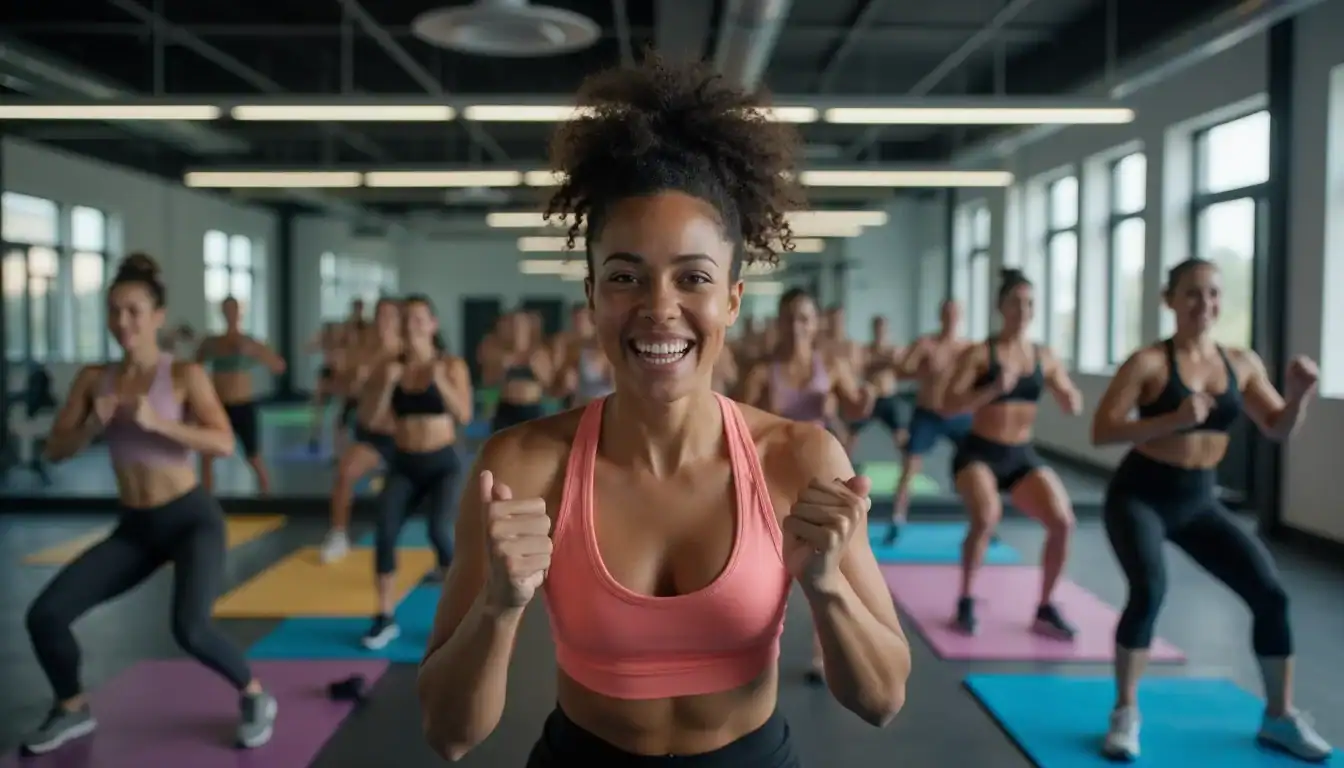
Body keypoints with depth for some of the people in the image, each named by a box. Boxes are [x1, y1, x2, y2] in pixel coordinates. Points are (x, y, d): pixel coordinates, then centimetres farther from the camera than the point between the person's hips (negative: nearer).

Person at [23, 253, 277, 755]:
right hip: (134, 527, 5)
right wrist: (92, 426, -17)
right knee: (44, 615, -4)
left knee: (190, 629, -25)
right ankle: (73, 710, 23)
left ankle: (255, 697, 3)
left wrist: (156, 422, -30)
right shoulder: (92, 379, 2)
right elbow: (56, 451, 2)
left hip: (192, 517, -5)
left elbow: (225, 444, -20)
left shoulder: (185, 375, -10)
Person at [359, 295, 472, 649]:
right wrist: (386, 383, -18)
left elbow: (464, 415, -16)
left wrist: (441, 382, -27)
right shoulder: (390, 367, 1)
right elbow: (369, 418, -5)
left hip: (443, 464, -3)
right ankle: (385, 619, 4)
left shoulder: (452, 365, -5)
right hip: (404, 464, 3)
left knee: (441, 533, -20)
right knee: (384, 534, -13)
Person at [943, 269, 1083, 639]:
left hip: (1022, 456, 4)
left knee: (1063, 521, -14)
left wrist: (1067, 394, -16)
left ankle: (1045, 609, 6)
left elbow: (1075, 408, 7)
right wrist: (994, 389, -30)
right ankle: (966, 601, -8)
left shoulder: (1045, 358, 5)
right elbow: (950, 404, -17)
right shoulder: (979, 354, -8)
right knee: (986, 517, -31)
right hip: (978, 453, -4)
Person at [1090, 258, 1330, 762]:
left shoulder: (1242, 363, 2)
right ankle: (1125, 713, -6)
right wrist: (1174, 419, -30)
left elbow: (1279, 429, 7)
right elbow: (1100, 433, -19)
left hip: (1199, 502, 5)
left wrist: (1299, 395, -14)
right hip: (1140, 495, -5)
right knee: (1149, 590, -27)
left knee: (1271, 593, -2)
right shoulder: (1148, 362, -13)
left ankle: (1279, 718, 19)